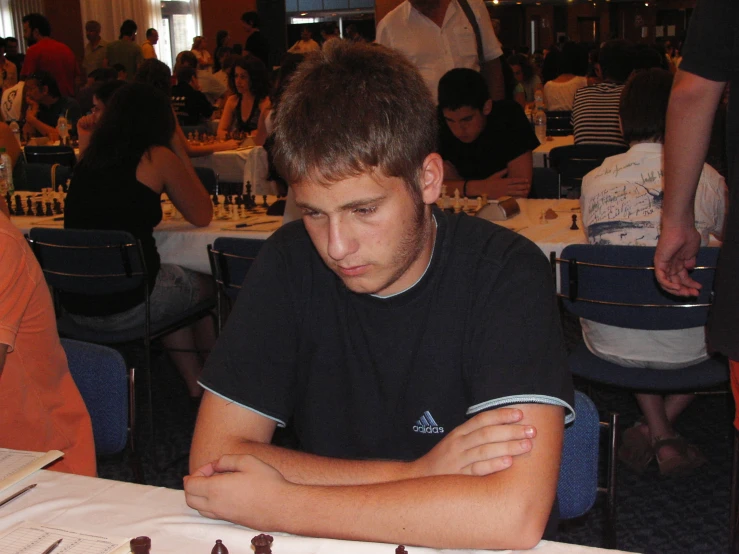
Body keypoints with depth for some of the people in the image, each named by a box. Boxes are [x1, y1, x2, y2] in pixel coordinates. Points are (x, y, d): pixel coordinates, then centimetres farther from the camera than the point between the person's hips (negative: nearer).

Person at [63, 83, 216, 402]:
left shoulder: (90, 158, 10)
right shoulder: (158, 157, -6)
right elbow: (202, 216, 5)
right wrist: (179, 150, 11)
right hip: (126, 307, -6)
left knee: (175, 283, 31)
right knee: (205, 285, 24)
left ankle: (196, 386, 36)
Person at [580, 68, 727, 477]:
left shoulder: (593, 180, -4)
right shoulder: (707, 179, -6)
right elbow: (727, 234, 16)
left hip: (609, 346, 2)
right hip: (683, 349, -1)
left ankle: (661, 438, 22)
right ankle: (657, 430, 20)